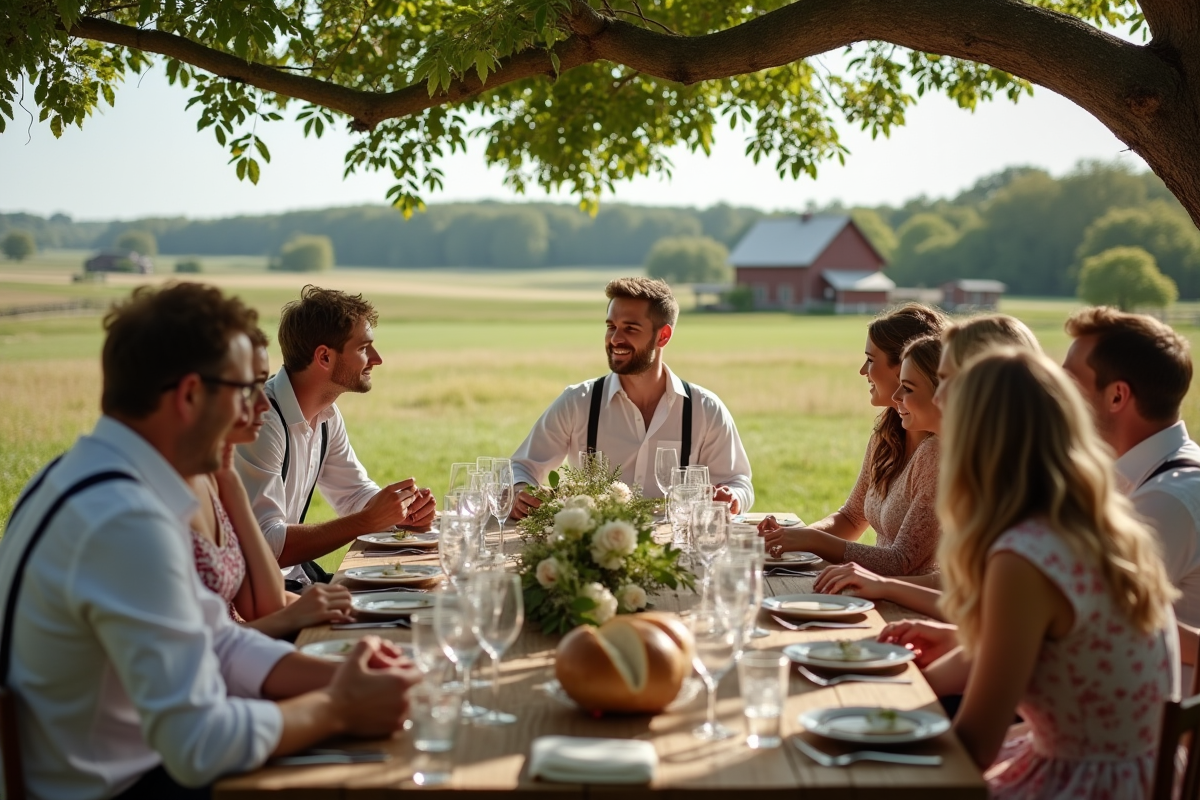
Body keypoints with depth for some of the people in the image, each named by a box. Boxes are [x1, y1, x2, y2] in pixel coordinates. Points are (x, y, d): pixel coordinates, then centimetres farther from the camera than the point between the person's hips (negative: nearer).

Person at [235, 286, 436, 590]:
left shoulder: (326, 415, 5)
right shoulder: (262, 421, -23)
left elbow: (355, 494, 17)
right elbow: (265, 545, -27)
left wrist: (401, 512, -4)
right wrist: (368, 521, -25)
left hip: (295, 575, 8)